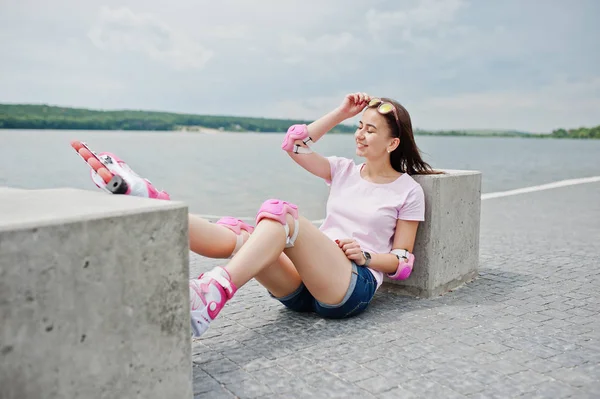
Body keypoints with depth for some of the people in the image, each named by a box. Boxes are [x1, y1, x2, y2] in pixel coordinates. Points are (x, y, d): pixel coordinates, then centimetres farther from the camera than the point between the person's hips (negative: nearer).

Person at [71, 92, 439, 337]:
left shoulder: (409, 191, 6)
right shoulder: (344, 171, 18)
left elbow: (404, 262, 5)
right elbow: (294, 145, 11)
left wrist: (365, 255, -14)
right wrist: (341, 114, 13)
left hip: (354, 288, -5)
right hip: (305, 288, 5)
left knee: (280, 215, -33)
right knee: (236, 236, -25)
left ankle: (214, 293, -54)